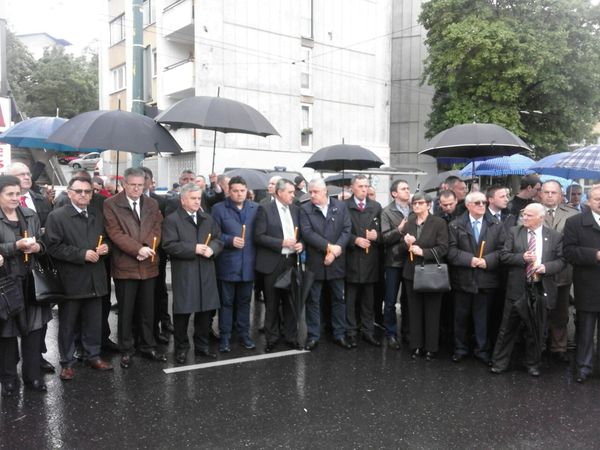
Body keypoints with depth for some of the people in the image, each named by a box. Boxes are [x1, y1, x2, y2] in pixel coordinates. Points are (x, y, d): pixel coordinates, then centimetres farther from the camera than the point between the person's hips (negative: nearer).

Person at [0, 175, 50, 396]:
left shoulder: (30, 215, 8)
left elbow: (42, 243, 14)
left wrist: (37, 247, -7)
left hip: (30, 281, 4)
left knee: (34, 328, 8)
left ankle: (32, 375, 22)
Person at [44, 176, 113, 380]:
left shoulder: (98, 216, 12)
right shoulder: (56, 216, -7)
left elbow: (106, 240, 21)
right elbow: (53, 246, -15)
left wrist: (105, 247, -2)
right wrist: (82, 254, -20)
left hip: (94, 279, 5)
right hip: (70, 280, -5)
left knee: (94, 322, 13)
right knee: (68, 324, 8)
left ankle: (93, 356, 29)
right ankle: (67, 362, 21)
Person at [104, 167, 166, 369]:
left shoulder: (152, 204, 10)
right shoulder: (111, 204, -4)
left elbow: (156, 229, 5)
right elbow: (115, 233, -12)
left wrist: (148, 248, -14)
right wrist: (138, 249, -21)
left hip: (148, 265, 4)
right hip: (125, 265, -4)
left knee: (147, 309, 13)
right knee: (126, 311, 7)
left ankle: (148, 346, 27)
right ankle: (126, 350, 20)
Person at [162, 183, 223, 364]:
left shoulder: (208, 218, 14)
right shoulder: (172, 219, -5)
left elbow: (219, 239, 11)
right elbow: (169, 245, -14)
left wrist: (212, 249, -11)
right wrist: (194, 248, -19)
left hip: (206, 273, 5)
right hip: (184, 274, -5)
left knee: (205, 310, 11)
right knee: (182, 312, 4)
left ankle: (202, 345, 26)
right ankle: (181, 348, 20)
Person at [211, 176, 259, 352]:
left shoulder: (255, 208, 7)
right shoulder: (219, 208, -2)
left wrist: (257, 254, -1)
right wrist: (230, 240, -20)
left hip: (248, 263, 3)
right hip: (228, 264, -3)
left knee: (244, 301, 13)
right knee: (226, 302, 7)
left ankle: (244, 333, 25)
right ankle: (225, 336, 16)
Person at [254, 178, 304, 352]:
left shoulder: (296, 209, 10)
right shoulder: (265, 209, -6)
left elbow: (300, 233, 16)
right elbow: (258, 236, -12)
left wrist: (301, 244, -5)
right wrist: (282, 243, -19)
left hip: (292, 261, 5)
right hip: (273, 263, -4)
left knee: (291, 302, 10)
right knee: (272, 304, 7)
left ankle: (291, 337, 23)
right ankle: (271, 339, 20)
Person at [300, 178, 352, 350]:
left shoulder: (340, 206, 3)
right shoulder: (305, 209, -3)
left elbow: (347, 229, -3)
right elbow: (307, 233, -14)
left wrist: (336, 249, -16)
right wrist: (329, 246, -19)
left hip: (336, 262, 2)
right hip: (315, 262, -1)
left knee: (339, 299, 11)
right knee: (313, 300, 6)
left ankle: (340, 334, 23)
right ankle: (313, 335, 18)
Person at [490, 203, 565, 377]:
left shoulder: (555, 236, 1)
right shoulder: (514, 232, 0)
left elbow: (561, 260, 0)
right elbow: (503, 255, -2)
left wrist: (546, 267, -18)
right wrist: (522, 257, -18)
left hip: (541, 289, 1)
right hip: (517, 288, 0)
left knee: (535, 329, 13)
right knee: (508, 328, 7)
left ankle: (532, 364, 31)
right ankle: (500, 362, 19)